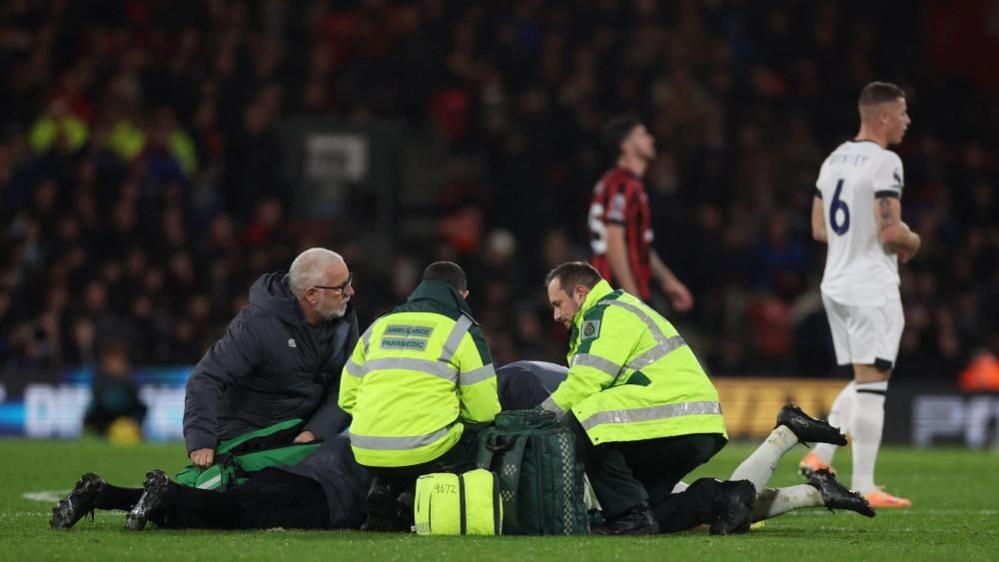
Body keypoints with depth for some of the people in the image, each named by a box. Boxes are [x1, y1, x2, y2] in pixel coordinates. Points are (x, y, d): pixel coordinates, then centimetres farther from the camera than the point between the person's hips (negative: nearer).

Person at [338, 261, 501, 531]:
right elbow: (484, 411, 1)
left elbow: (347, 398, 20)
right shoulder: (461, 330, 4)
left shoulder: (379, 326, 19)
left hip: (368, 456, 6)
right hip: (423, 453, -6)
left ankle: (383, 494, 9)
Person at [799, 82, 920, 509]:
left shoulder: (834, 160, 13)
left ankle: (819, 457, 9)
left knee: (862, 383, 18)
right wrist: (912, 242, 0)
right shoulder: (885, 163, -14)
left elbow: (820, 229, 17)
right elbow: (891, 231, -20)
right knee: (872, 382, -6)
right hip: (872, 287, -9)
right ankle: (864, 487, -7)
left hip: (835, 283, 9)